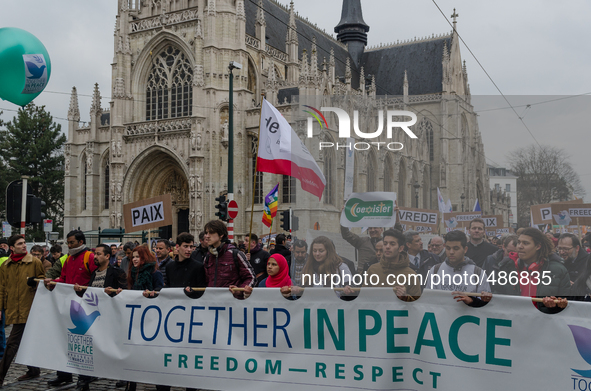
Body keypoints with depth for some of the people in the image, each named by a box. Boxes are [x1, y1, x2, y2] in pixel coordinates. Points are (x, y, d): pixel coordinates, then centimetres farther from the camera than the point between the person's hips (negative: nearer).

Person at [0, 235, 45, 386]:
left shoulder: (34, 262, -2)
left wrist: (34, 281, -16)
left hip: (28, 309, -5)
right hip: (13, 310, 5)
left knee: (13, 343, -6)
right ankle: (33, 370, 26)